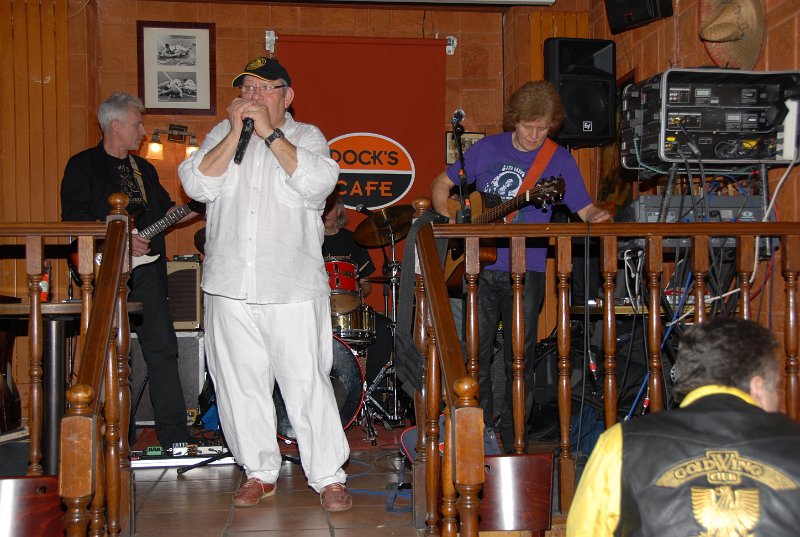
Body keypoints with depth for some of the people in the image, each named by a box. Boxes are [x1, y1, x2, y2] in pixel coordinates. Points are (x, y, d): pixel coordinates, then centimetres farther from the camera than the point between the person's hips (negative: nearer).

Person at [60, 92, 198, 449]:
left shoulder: (144, 169, 21)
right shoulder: (83, 166, 2)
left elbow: (167, 211, 24)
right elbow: (74, 217, -9)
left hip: (147, 270, 5)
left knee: (162, 349, -2)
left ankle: (174, 435, -1)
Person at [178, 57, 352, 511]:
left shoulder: (307, 136, 7)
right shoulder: (222, 135, 13)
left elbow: (318, 182, -14)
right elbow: (198, 184, -4)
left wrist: (270, 133, -13)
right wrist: (236, 131, -8)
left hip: (293, 286, -3)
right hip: (230, 285, 3)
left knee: (308, 381, -4)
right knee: (241, 383, 7)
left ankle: (329, 476, 6)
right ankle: (260, 471, 22)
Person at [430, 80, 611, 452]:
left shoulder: (559, 160, 2)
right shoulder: (488, 148, 5)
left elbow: (586, 210, 2)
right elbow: (441, 185, 13)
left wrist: (598, 217, -21)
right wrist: (451, 220, -4)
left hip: (526, 272, -1)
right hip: (480, 268, 1)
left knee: (520, 359, 4)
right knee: (475, 355, 2)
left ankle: (511, 441, 16)